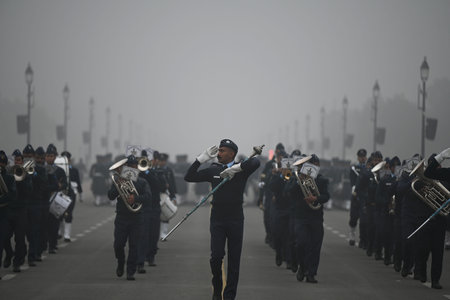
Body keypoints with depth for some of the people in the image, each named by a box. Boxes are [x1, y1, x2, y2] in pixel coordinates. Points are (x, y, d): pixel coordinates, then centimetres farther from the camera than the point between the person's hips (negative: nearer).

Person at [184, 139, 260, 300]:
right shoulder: (213, 170, 7)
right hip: (217, 219, 1)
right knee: (216, 256, -7)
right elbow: (189, 177, 8)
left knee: (234, 259, 3)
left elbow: (255, 163, -21)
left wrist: (235, 168, -25)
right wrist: (201, 159, 1)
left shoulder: (241, 169, -1)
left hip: (235, 220, -1)